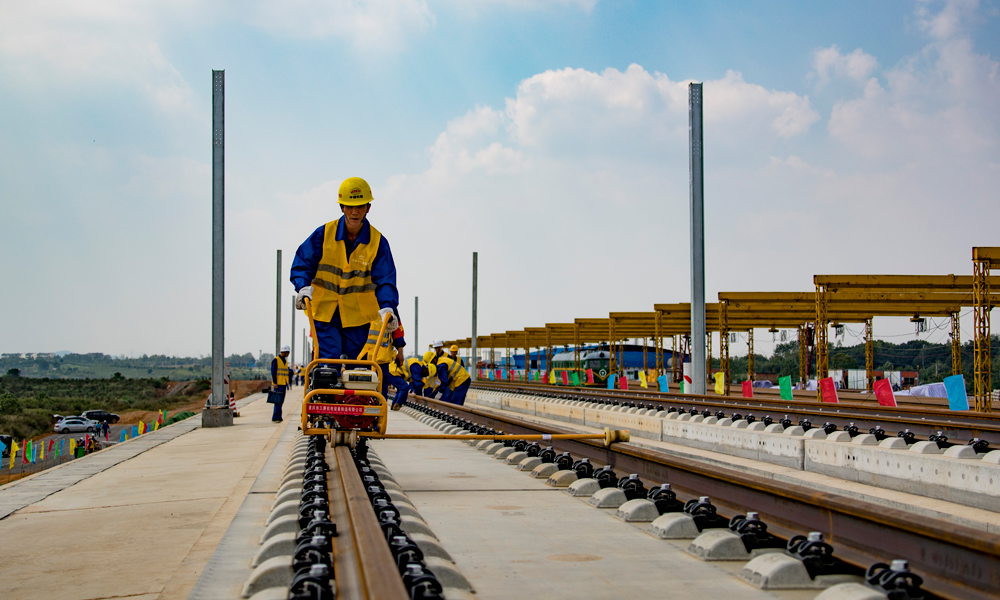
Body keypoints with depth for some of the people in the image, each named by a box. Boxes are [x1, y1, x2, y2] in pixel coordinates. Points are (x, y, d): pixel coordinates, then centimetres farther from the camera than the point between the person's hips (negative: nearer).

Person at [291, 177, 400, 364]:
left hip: (358, 318, 1)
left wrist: (387, 306, -21)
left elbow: (384, 280, -4)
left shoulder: (378, 242, -2)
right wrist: (304, 287, -15)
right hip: (324, 314, -1)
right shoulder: (324, 234, -2)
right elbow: (302, 263, 4)